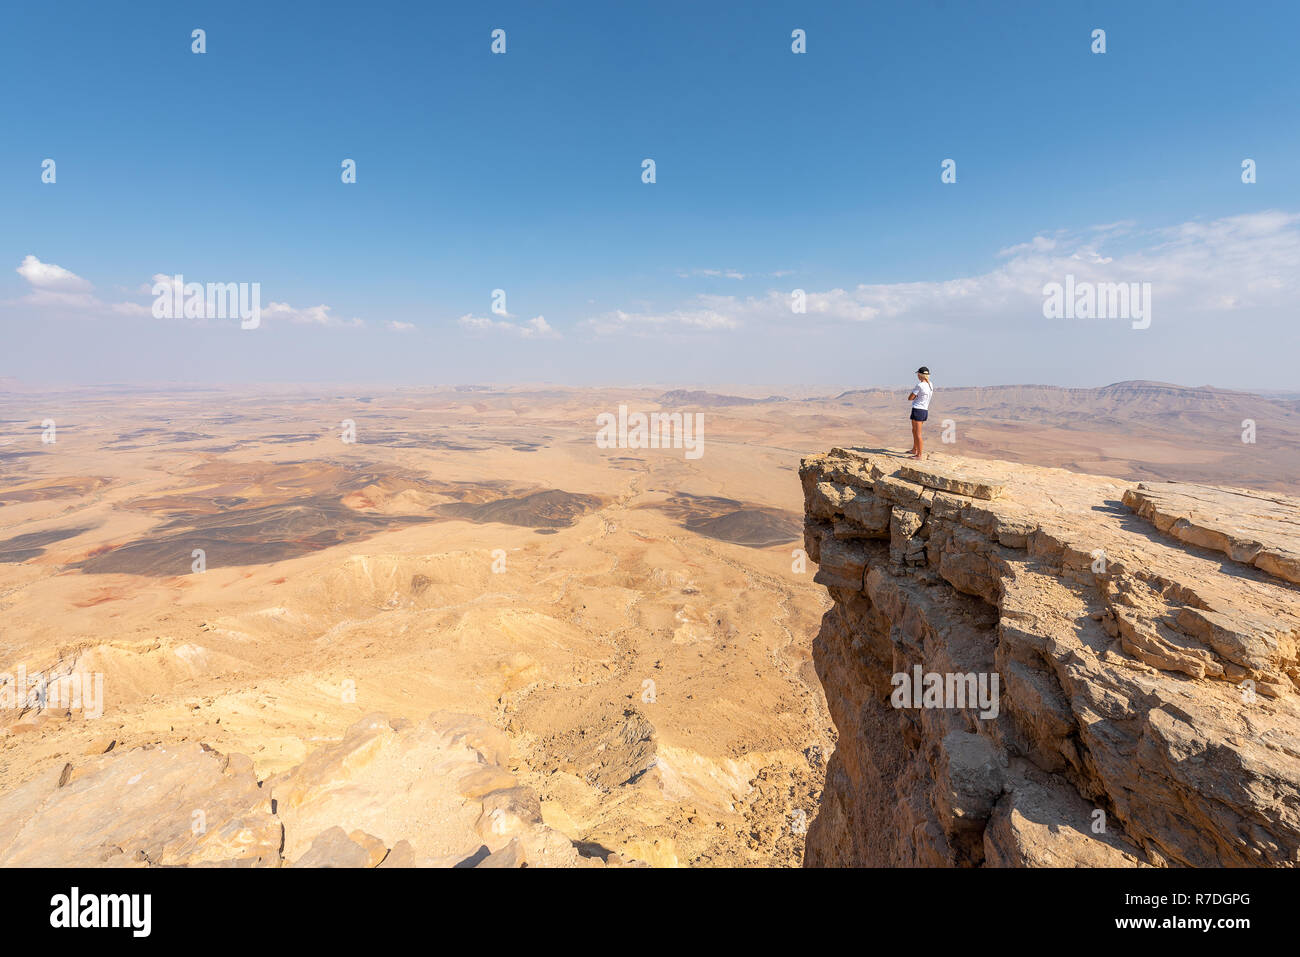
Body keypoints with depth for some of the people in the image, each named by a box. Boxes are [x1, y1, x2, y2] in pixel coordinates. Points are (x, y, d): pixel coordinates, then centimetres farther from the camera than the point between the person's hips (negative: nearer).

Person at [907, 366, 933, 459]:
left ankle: (919, 455, -2)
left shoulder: (919, 385, -17)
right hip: (925, 410, 9)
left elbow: (910, 398, -12)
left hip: (918, 410, -9)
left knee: (917, 433, -5)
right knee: (914, 430, 24)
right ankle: (914, 449, 37)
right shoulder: (930, 384, 8)